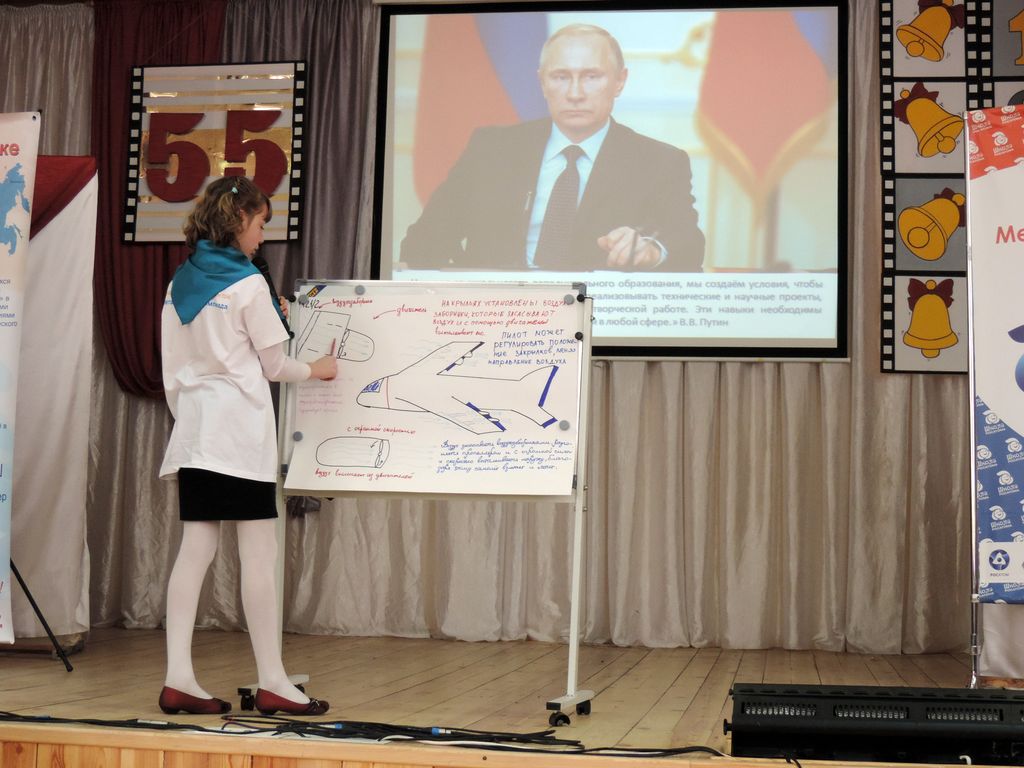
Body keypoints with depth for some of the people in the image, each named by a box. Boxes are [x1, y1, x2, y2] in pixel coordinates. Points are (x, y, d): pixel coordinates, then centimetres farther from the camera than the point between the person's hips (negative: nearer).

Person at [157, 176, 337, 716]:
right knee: (258, 555, -3)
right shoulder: (248, 284, -9)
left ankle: (178, 679, 4)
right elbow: (274, 366, -3)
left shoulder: (180, 283, 10)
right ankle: (271, 683, 2)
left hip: (194, 429, 7)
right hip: (240, 430, -7)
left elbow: (172, 368, 13)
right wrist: (318, 370, 14)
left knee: (195, 550, 6)